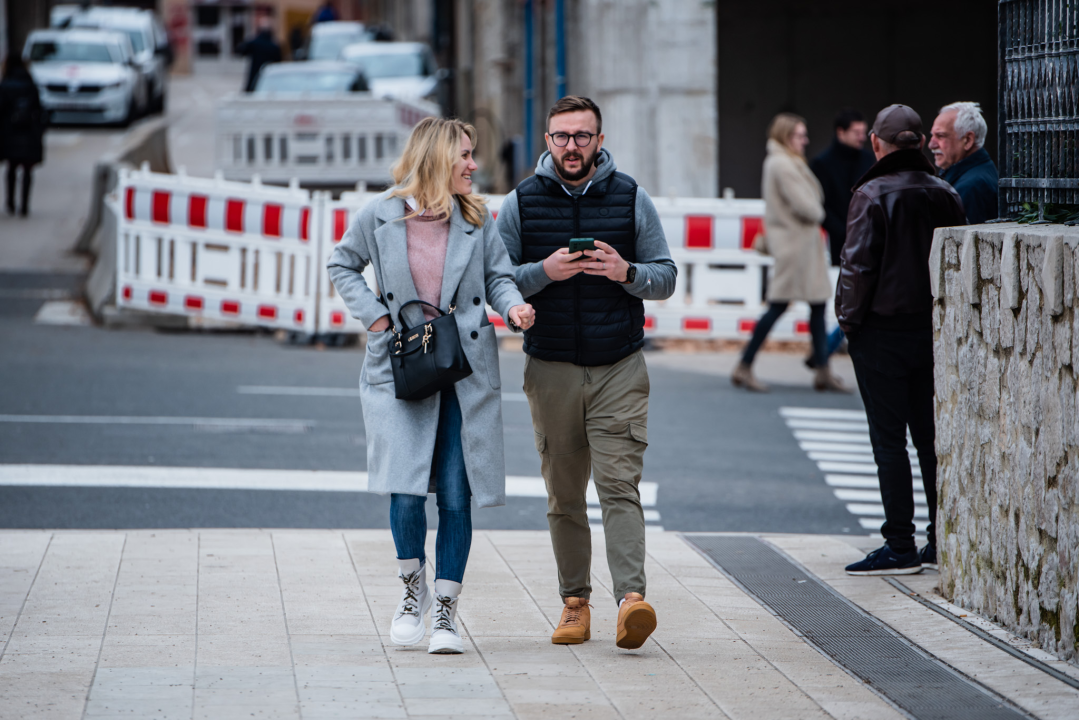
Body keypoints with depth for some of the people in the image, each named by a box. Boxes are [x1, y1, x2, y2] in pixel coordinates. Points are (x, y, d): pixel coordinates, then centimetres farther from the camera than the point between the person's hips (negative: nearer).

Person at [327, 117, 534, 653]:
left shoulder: (476, 219, 5)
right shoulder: (382, 215, -1)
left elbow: (498, 276, 9)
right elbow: (342, 266, 12)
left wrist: (513, 307, -12)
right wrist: (375, 316, -1)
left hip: (466, 371, 2)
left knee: (456, 495, 0)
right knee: (406, 490, -12)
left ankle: (445, 610, 11)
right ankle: (412, 587, 14)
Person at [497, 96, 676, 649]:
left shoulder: (630, 198, 5)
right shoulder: (521, 203, 5)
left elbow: (666, 278, 7)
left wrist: (627, 272, -14)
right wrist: (543, 272, -14)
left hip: (619, 369, -1)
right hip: (551, 369, 1)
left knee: (619, 483, -13)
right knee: (564, 494, 6)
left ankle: (631, 596, -23)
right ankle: (574, 600, 14)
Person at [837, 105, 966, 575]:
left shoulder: (873, 195, -12)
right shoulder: (945, 195, 5)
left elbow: (857, 266, -16)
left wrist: (849, 320, -3)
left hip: (883, 330, -6)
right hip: (934, 330, 6)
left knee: (889, 439, -1)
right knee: (930, 435, 12)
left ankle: (900, 546, -2)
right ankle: (942, 541, 13)